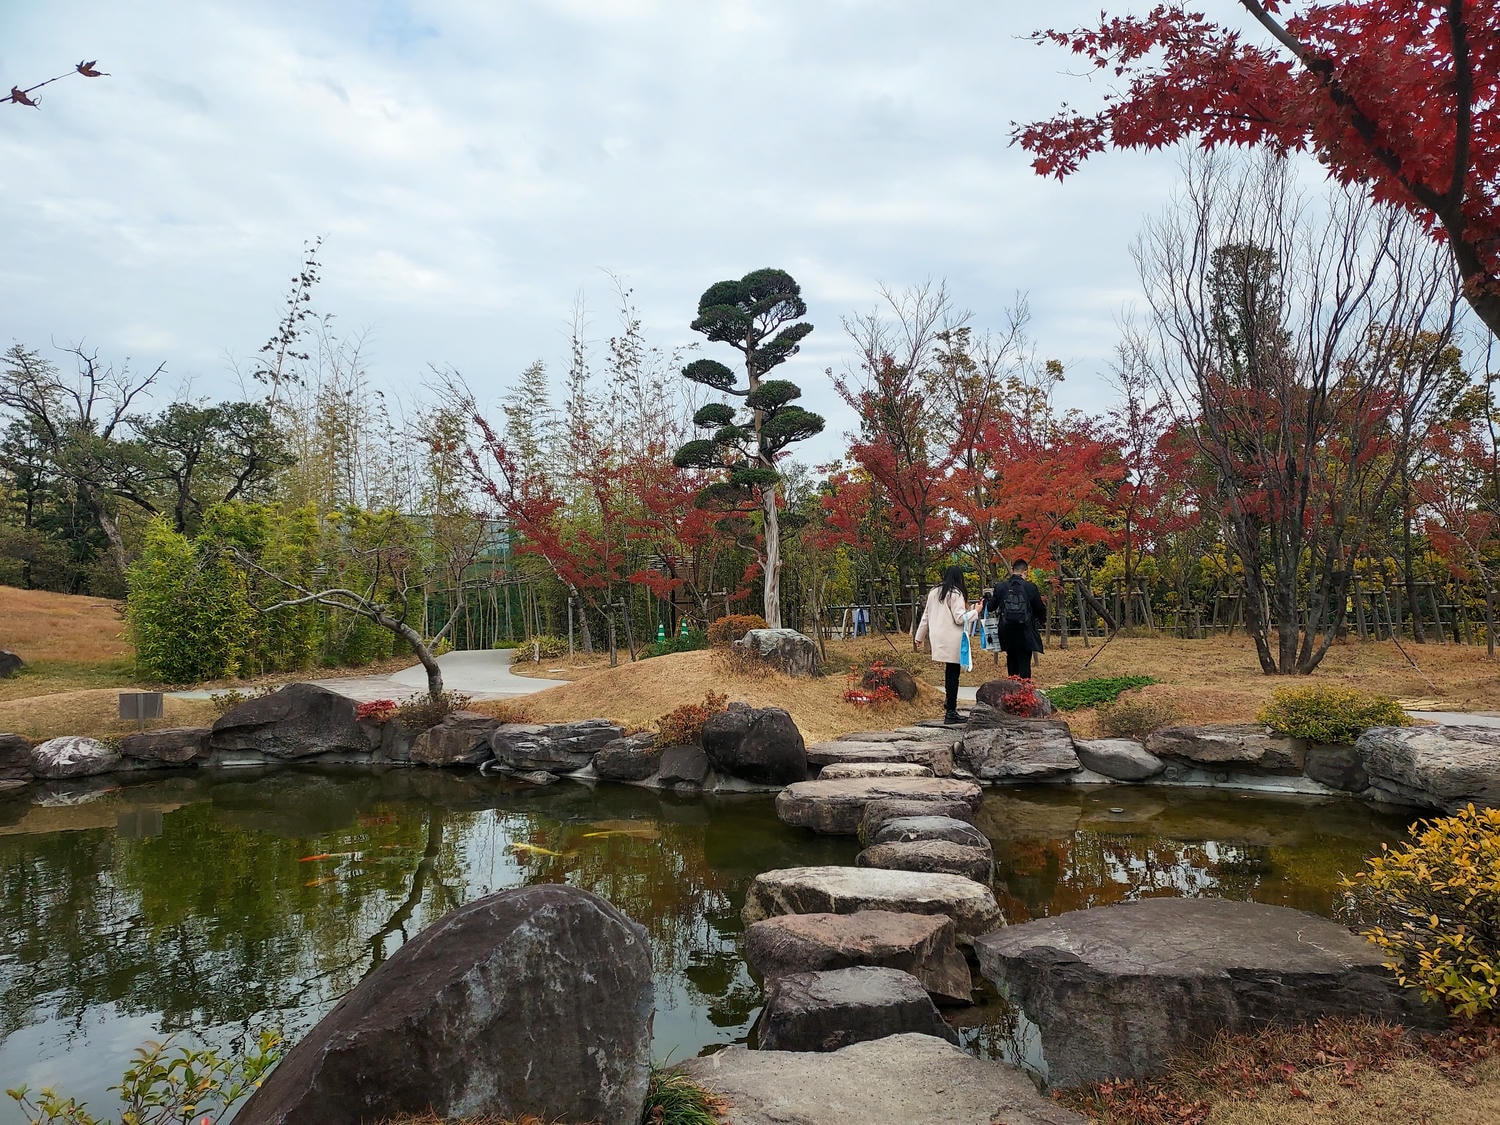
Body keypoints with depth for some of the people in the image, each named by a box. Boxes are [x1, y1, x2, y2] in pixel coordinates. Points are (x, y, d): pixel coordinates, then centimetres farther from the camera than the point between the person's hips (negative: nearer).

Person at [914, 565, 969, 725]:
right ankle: (950, 712, -1)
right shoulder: (956, 593, -9)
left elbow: (925, 616, 17)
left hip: (938, 639, 7)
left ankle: (949, 707, 15)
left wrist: (919, 637, 23)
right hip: (952, 641, -7)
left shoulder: (933, 592, 13)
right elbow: (960, 618, -13)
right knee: (952, 674, -2)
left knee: (948, 674, 14)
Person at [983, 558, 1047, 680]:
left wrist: (987, 598, 27)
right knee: (1024, 662, 2)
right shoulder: (1030, 587, -7)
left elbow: (990, 607, 5)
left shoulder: (1000, 586, -2)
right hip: (1025, 632, -2)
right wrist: (1042, 622, 22)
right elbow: (1040, 608, 2)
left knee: (1011, 660, 17)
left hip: (1007, 632, 2)